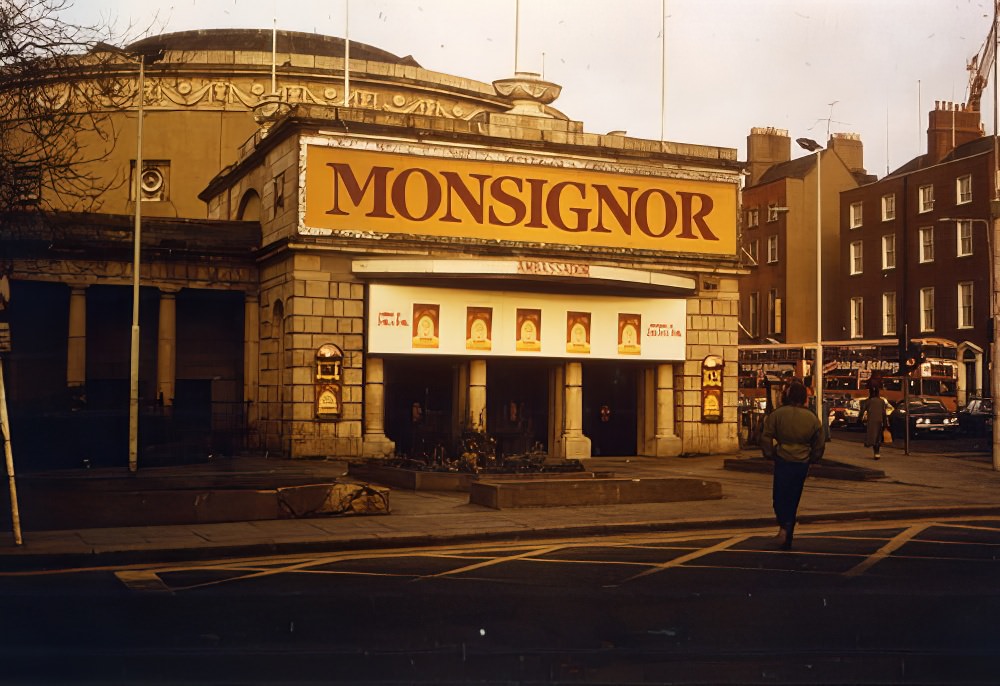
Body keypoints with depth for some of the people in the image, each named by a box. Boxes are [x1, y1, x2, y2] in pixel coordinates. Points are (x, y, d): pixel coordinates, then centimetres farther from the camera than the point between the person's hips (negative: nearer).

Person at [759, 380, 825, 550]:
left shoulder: (777, 414, -8)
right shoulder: (812, 418, 2)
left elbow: (766, 437, -9)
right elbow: (820, 443, 9)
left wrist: (769, 454, 5)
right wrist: (813, 459, 23)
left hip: (782, 461, -3)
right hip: (802, 464, 3)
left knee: (779, 498, 9)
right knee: (792, 501, 13)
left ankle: (784, 525, -20)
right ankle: (787, 540, 17)